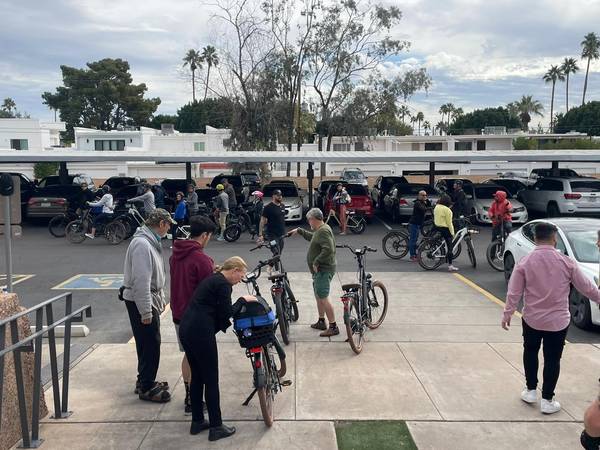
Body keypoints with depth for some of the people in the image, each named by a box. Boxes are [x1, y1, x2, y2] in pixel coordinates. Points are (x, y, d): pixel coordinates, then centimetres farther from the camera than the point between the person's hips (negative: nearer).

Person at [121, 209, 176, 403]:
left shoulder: (151, 241, 11)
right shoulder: (142, 244, -22)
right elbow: (141, 281, -26)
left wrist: (160, 299, 21)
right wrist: (146, 312, -24)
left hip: (149, 299, 10)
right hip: (140, 302, -10)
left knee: (149, 343, 18)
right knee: (150, 344, -3)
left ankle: (145, 381, 30)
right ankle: (146, 388, 9)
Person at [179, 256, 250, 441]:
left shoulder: (212, 279, 18)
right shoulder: (223, 284, -11)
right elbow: (225, 315, -12)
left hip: (185, 329, 10)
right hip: (200, 334, -10)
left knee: (197, 377, 18)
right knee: (211, 381, 2)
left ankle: (197, 422, 28)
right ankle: (216, 428, 10)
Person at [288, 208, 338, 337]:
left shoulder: (323, 231, -20)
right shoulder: (320, 230, 13)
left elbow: (328, 249, -30)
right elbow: (313, 237, 35)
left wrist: (316, 262, -23)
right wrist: (299, 231, 33)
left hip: (323, 270, -11)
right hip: (320, 270, 11)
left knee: (323, 298, -10)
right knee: (318, 296, 20)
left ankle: (333, 327, -6)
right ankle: (321, 322, 32)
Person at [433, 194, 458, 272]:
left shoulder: (436, 207, 5)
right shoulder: (447, 210, -17)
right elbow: (449, 222, -15)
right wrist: (452, 232, -9)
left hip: (437, 227, 8)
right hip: (445, 229, -8)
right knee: (449, 247, -4)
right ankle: (450, 266, -5)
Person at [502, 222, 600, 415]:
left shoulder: (525, 262, -10)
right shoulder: (566, 262, -10)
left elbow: (514, 292, -7)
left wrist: (507, 314, 4)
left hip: (531, 319, 1)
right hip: (558, 321, -1)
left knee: (530, 352, 22)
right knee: (552, 359, 10)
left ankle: (531, 390, 28)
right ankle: (547, 400, 16)